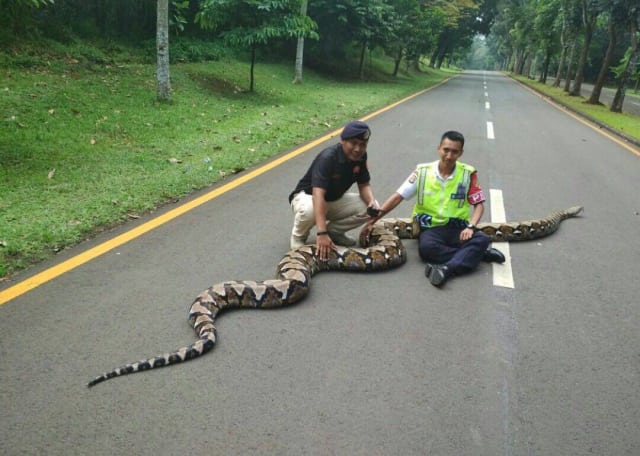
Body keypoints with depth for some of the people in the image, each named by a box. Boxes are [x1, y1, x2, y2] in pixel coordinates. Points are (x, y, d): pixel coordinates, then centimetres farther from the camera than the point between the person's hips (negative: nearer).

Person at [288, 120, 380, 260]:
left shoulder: (360, 156, -12)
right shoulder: (328, 157, -33)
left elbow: (364, 184, -3)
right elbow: (318, 194, -43)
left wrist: (371, 202, -28)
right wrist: (321, 233, -53)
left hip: (335, 199, 6)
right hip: (307, 196, -6)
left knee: (371, 208, -13)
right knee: (309, 210, -41)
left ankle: (333, 230, 7)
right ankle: (298, 236, -6)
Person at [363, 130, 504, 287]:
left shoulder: (468, 174, 0)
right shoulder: (423, 171, 0)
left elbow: (479, 204, 4)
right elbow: (398, 197, 1)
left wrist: (470, 226, -17)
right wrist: (374, 218, -7)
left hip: (457, 228, 1)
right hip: (431, 228, -1)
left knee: (482, 239, -29)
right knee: (426, 248, -36)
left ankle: (447, 269, -42)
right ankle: (475, 254, -20)